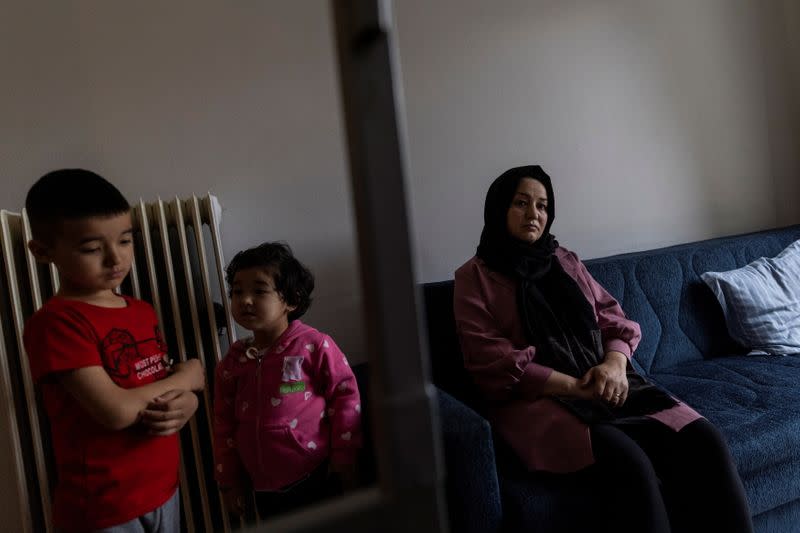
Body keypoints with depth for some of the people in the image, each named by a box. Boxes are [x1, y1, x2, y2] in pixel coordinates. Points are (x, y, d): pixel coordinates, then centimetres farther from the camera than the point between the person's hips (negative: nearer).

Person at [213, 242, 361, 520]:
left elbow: (345, 396, -8)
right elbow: (224, 424, 10)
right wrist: (229, 480, 11)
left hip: (316, 479, -4)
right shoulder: (233, 361, 3)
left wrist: (344, 458, -7)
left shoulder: (314, 345, -11)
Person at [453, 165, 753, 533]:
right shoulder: (474, 277, 1)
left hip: (606, 386, 5)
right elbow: (493, 364, -9)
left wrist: (615, 364, -9)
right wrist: (575, 387, -15)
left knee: (703, 441, -19)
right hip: (535, 399, -5)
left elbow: (613, 320, 14)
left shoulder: (565, 261, 18)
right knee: (627, 465, -31)